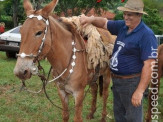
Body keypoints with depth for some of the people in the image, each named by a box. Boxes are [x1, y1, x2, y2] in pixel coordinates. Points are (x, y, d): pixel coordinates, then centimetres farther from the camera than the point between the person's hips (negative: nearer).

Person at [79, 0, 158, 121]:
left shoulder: (146, 35, -21)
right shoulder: (122, 26, 2)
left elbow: (149, 65, -25)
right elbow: (104, 23, 16)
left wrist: (140, 91, -28)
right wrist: (91, 19, -7)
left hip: (131, 82, -8)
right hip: (116, 80, 8)